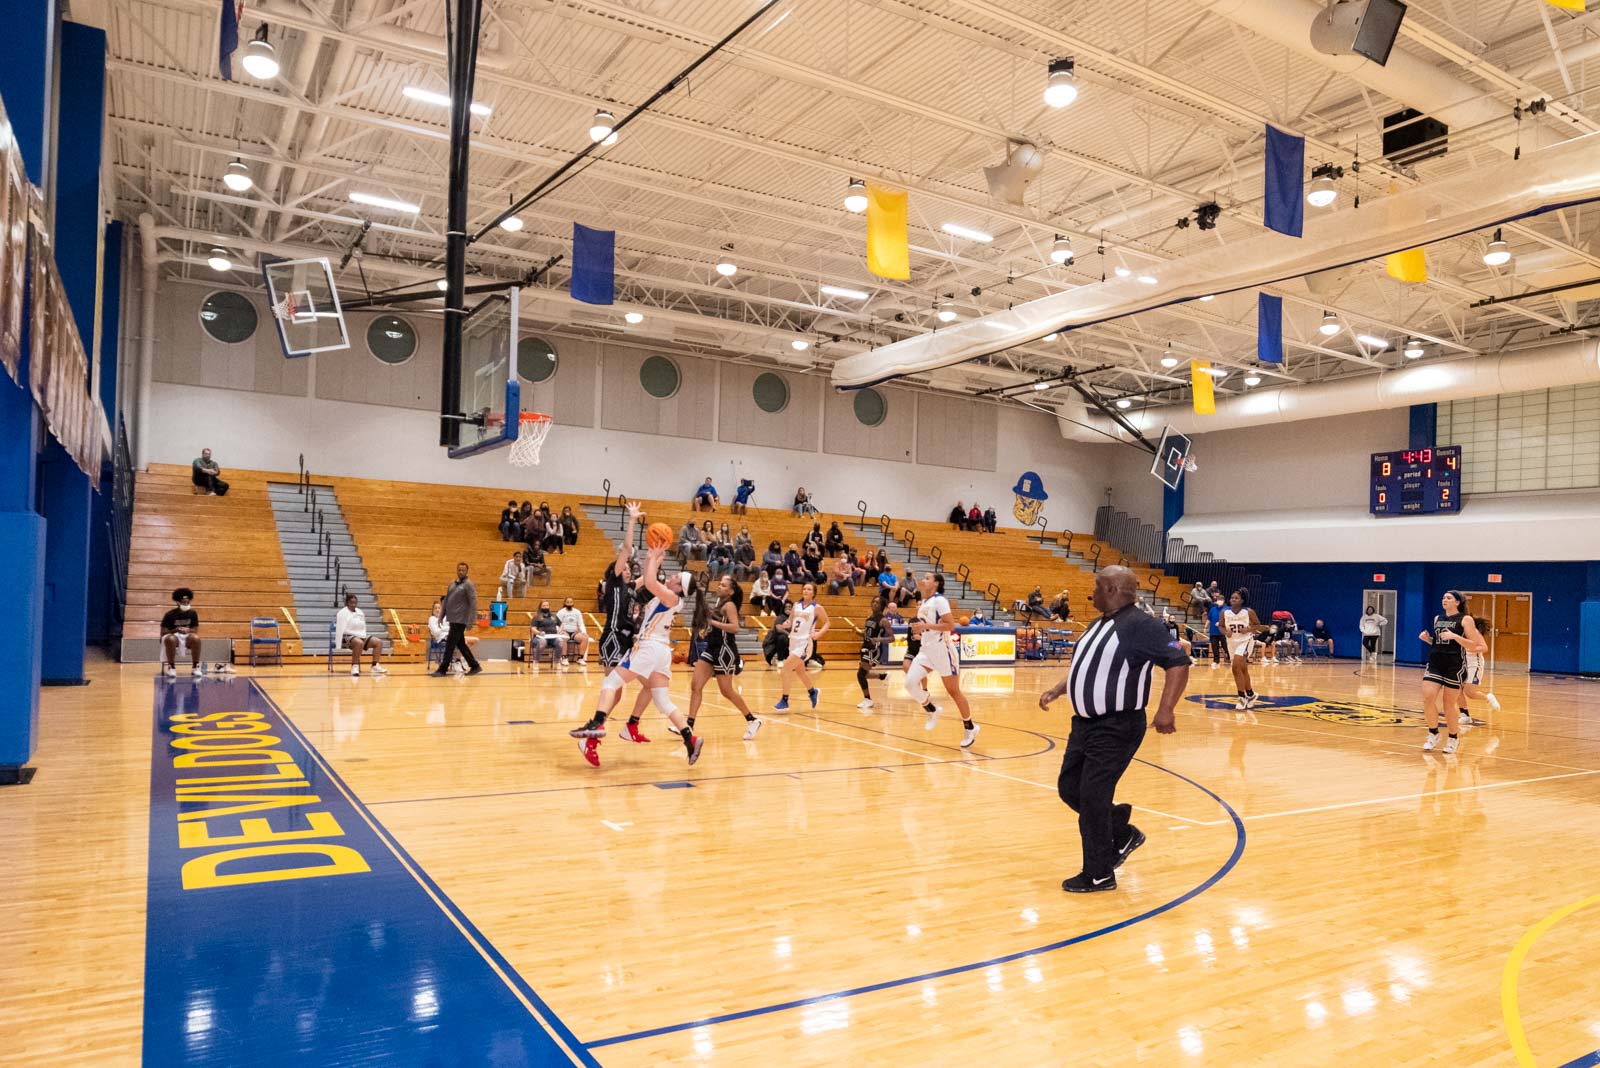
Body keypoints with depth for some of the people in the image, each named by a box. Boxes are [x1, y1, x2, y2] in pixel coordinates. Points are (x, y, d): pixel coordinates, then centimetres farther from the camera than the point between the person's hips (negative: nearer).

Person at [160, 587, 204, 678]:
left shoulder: (193, 613, -1)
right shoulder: (170, 614, -10)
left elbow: (196, 631, 0)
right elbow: (163, 633, -10)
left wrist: (188, 630, -22)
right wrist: (176, 630, -27)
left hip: (187, 638, 2)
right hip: (173, 636, -2)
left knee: (195, 638, -34)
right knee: (170, 639, -40)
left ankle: (196, 667, -19)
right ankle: (171, 667, -24)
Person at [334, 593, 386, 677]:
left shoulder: (360, 612, 17)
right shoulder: (343, 613, -6)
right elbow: (340, 630, -13)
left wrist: (365, 640, 12)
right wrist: (338, 647, -19)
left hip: (361, 637, 8)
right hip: (348, 637, -8)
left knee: (378, 641, -11)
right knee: (359, 642, -40)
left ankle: (375, 665, -14)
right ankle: (355, 667, -33)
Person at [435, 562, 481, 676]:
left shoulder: (468, 585, -8)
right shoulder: (452, 584, 14)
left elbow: (473, 603, -14)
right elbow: (446, 601, 19)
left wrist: (471, 620, -20)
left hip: (460, 620, -8)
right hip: (453, 619, 8)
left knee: (450, 644, -7)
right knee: (460, 644, 11)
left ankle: (443, 669, -2)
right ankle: (475, 666, 18)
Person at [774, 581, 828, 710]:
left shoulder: (817, 608, -7)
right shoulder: (796, 605, 8)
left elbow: (827, 623, -2)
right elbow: (790, 621, 13)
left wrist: (819, 633, -18)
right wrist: (784, 625, -9)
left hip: (804, 643, -7)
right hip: (793, 641, 7)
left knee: (785, 670, -14)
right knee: (799, 671, 21)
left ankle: (784, 700, -4)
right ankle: (812, 692, 46)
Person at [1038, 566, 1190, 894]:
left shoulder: (1140, 625, -15)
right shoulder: (1099, 624, 13)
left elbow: (1178, 663, -19)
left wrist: (1165, 711, -26)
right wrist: (1057, 690, 15)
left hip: (1116, 728, -9)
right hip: (1085, 723, 9)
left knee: (1092, 797, -6)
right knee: (1069, 788, 13)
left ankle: (1099, 875, 11)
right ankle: (1122, 834, 33)